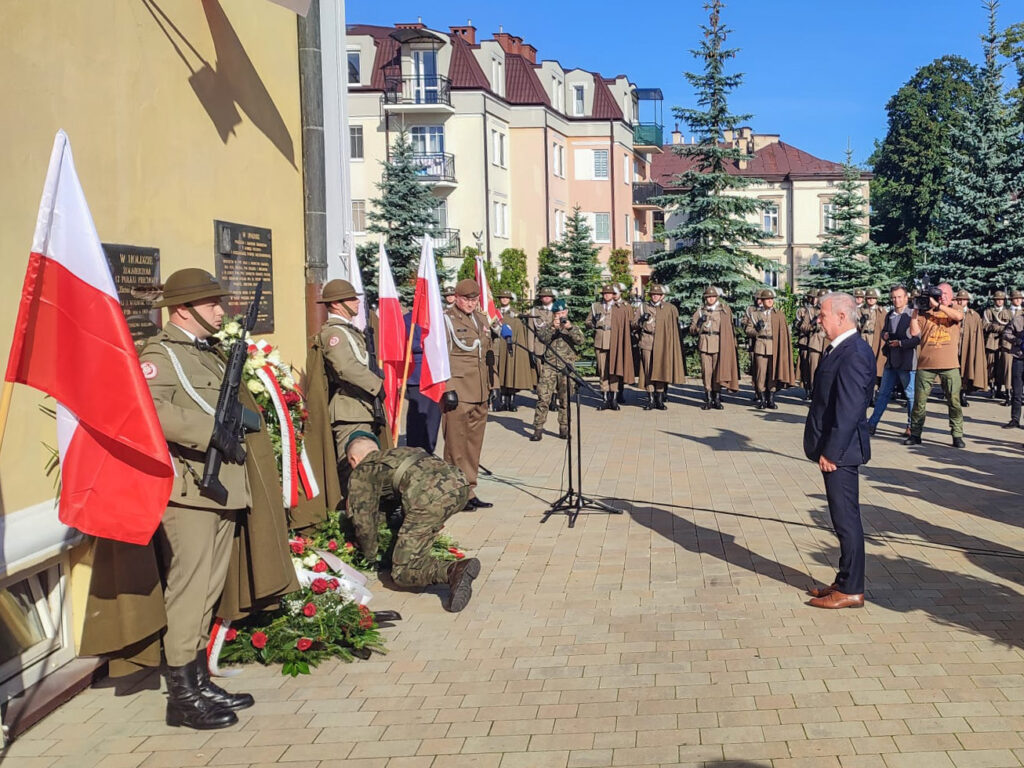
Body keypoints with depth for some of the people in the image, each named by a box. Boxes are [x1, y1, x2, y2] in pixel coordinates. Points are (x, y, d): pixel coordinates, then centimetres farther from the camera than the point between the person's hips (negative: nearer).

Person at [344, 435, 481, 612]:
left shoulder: (362, 472, 20)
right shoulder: (399, 452, 41)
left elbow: (362, 520, 18)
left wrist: (370, 557, 32)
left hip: (429, 497, -8)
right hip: (460, 484, 8)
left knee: (402, 573, 0)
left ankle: (455, 571, -22)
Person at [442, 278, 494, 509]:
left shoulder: (482, 320, 17)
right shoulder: (447, 321, -5)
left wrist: (489, 386, 21)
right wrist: (448, 390, -16)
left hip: (479, 395, 7)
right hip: (457, 394, -7)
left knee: (474, 445, 11)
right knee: (456, 446, -2)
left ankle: (470, 492, 18)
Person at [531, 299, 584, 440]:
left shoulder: (572, 327, 11)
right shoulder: (548, 326, 11)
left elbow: (580, 340, -7)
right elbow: (542, 338, -8)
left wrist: (570, 328, -20)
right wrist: (553, 327, -21)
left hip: (566, 367, 1)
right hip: (549, 366, -1)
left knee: (565, 399, 6)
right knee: (543, 397, -7)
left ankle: (564, 428, 16)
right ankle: (538, 429, -6)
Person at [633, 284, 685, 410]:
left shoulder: (669, 309, 8)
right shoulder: (643, 307, 10)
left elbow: (674, 328, 11)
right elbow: (634, 325, 9)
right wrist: (642, 320, -11)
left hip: (662, 344, -1)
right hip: (647, 343, 1)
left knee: (661, 370, -4)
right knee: (648, 371, -2)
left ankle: (660, 399, 3)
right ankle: (651, 399, 2)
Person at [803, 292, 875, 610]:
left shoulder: (853, 354, -19)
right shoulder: (838, 348, 12)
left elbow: (849, 408, -23)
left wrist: (831, 452, -21)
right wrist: (826, 448, 14)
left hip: (840, 451, -10)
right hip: (833, 448, 10)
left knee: (846, 520, -2)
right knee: (843, 520, 17)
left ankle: (851, 591, 7)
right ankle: (845, 582, 27)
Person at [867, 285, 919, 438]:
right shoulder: (889, 315, 12)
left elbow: (918, 338, -13)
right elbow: (883, 332, 25)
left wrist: (900, 343, -17)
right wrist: (885, 335, 3)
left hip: (907, 362, -6)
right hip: (891, 361, 6)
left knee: (911, 395, 4)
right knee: (883, 393, 10)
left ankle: (912, 427, 14)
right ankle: (872, 424, 13)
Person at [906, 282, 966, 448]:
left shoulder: (955, 312, 11)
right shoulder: (925, 313, 11)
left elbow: (958, 316, -13)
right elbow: (914, 332, 0)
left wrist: (937, 305, -16)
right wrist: (915, 310, -2)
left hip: (949, 365, -1)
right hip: (925, 365, 1)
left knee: (954, 401, -1)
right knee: (919, 401, 3)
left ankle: (957, 435, 8)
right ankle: (915, 435, 12)